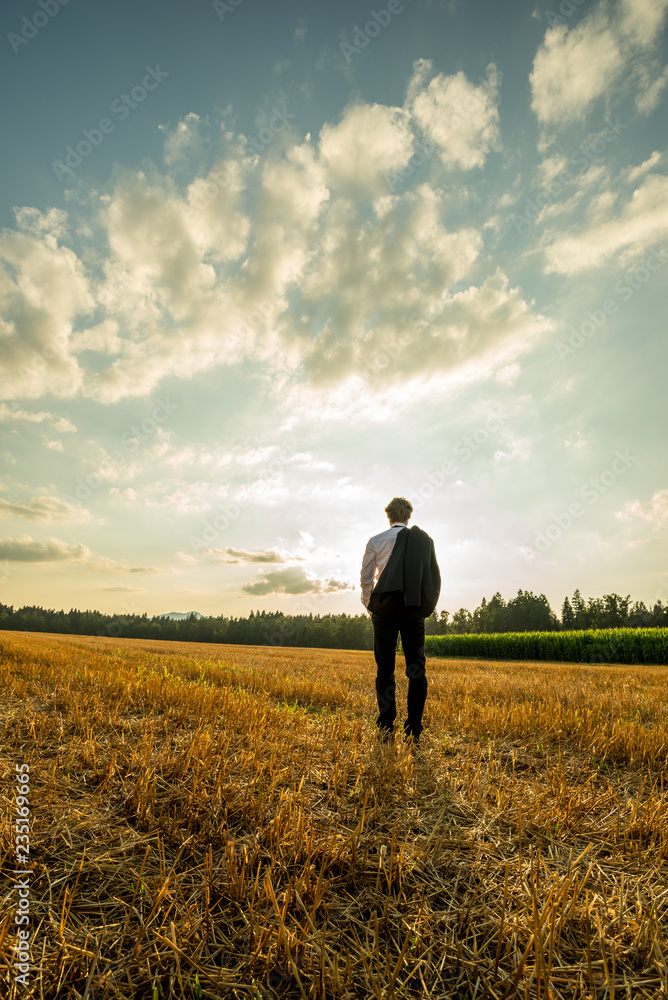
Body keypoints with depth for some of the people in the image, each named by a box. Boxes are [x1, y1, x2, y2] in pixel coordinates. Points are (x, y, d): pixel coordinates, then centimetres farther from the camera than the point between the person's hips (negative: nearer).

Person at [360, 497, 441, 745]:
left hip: (385, 609, -1)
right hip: (414, 610, 1)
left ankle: (386, 728, 9)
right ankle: (413, 730, 7)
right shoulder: (425, 540, 6)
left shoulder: (376, 541, 2)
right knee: (416, 669, 7)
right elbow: (435, 577, 8)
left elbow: (365, 579, 2)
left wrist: (370, 606, 15)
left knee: (385, 668, 7)